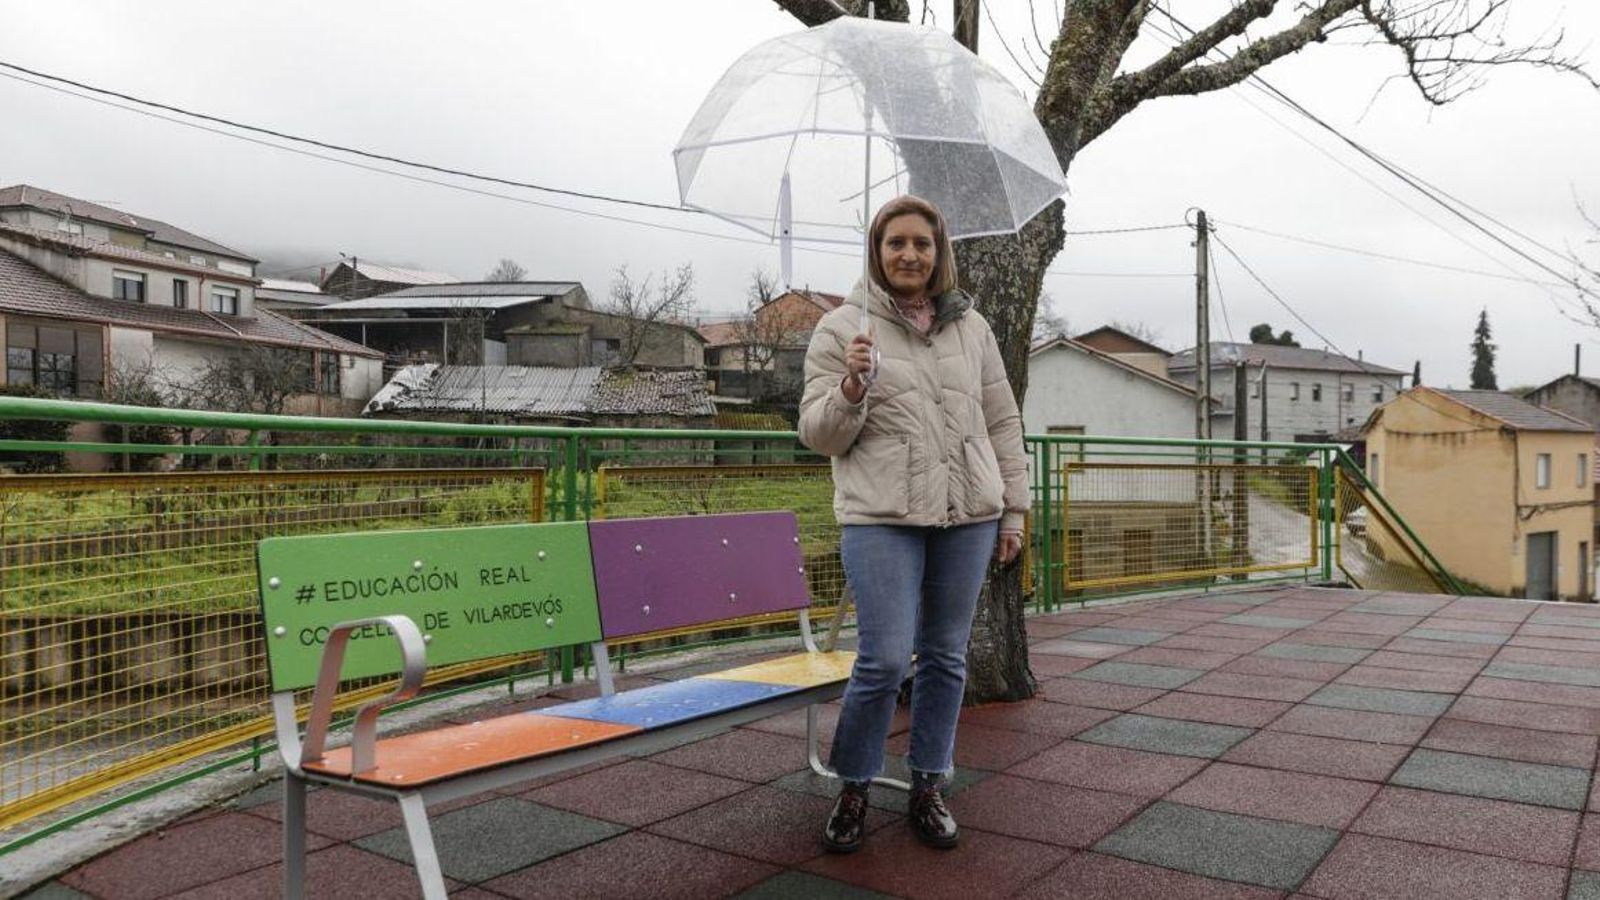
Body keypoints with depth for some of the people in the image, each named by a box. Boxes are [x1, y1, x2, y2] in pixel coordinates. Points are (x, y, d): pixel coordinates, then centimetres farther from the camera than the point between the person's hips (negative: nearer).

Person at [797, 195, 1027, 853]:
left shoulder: (971, 328, 12)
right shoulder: (841, 328, 2)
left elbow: (1002, 422, 16)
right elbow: (818, 435, 1)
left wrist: (1013, 509, 11)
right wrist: (851, 388, -19)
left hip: (968, 516, 4)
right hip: (881, 518, -4)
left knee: (945, 657, 10)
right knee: (885, 660, -8)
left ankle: (928, 787, 26)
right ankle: (853, 788, 14)